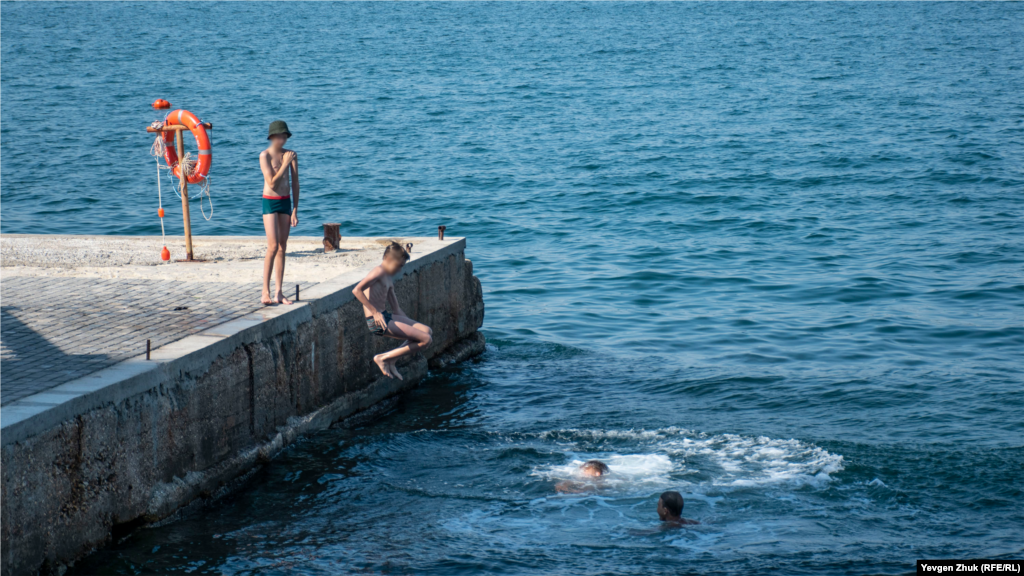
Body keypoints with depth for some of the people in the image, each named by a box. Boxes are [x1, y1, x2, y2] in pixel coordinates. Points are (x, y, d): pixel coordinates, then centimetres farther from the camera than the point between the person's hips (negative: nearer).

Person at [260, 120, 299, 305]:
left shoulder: (290, 155, 5)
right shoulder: (265, 155, -9)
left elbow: (295, 184, 7)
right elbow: (272, 183, -16)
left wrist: (295, 210, 4)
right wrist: (285, 164, -17)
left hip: (286, 202, 5)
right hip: (270, 202, -5)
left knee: (282, 248, 5)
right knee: (273, 246, -14)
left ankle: (279, 293, 7)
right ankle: (265, 292, -11)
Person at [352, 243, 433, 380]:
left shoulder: (388, 279, 20)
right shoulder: (379, 272, -11)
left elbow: (396, 309, 25)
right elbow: (357, 290, -24)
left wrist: (408, 325, 20)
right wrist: (375, 312, -24)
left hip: (387, 317, 10)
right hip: (377, 322, -10)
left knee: (428, 331, 10)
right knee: (425, 339, -12)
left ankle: (391, 360, 9)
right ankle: (383, 358, -6)